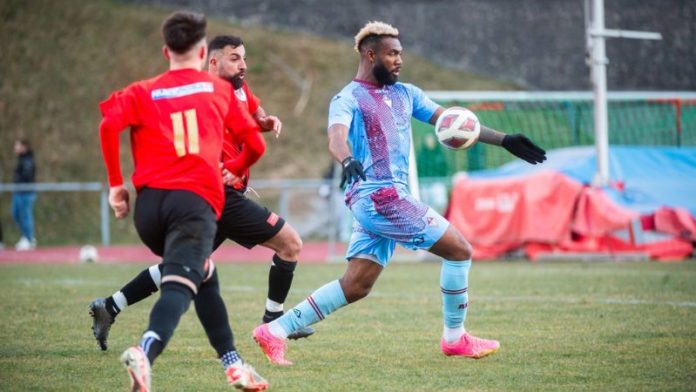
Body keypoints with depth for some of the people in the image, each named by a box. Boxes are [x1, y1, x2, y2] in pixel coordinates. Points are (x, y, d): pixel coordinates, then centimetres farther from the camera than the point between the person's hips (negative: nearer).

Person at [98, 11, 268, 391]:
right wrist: (233, 169, 41)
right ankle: (144, 352, -48)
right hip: (196, 199, -3)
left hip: (149, 201, 3)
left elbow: (109, 125, -4)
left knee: (203, 277, 27)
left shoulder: (142, 92, 16)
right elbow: (255, 145, 21)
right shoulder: (219, 89, 17)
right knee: (179, 287, -19)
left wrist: (116, 183, 2)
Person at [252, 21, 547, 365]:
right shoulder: (348, 99, -6)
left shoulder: (405, 94, 17)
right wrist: (347, 160, -48)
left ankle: (275, 331, 7)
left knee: (355, 286, 6)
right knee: (459, 250, -4)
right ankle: (454, 338, 9)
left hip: (388, 199, 8)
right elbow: (336, 138, -25)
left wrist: (505, 141, 7)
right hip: (378, 196, -8)